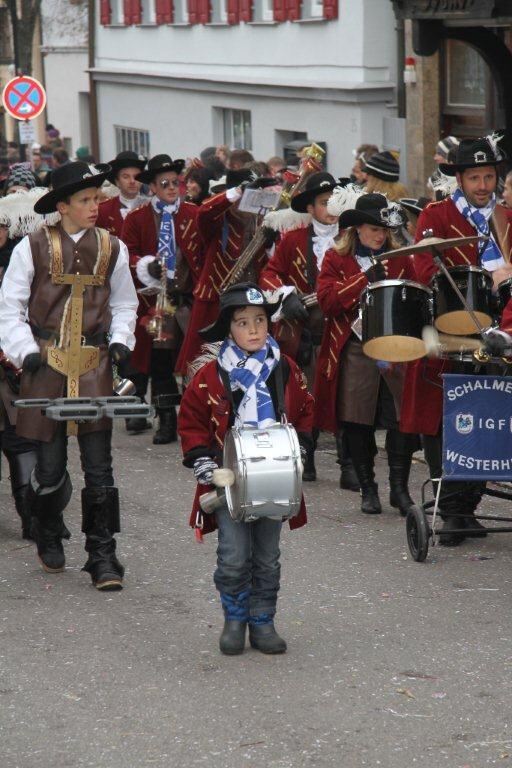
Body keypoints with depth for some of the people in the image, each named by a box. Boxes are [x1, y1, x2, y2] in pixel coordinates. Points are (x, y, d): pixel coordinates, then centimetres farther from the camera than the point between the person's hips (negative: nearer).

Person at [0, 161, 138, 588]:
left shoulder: (112, 249, 7)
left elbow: (124, 304, 20)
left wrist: (120, 341, 4)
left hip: (94, 363, 2)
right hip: (45, 364, -1)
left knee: (99, 464, -4)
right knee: (50, 464, 2)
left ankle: (103, 555, 3)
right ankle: (48, 537, 29)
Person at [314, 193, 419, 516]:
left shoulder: (401, 260, 13)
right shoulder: (336, 259, 6)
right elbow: (326, 300, -8)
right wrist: (365, 278, -15)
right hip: (354, 352, -1)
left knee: (403, 418, -6)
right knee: (358, 423, 2)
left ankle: (400, 488, 6)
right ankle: (368, 489, 15)